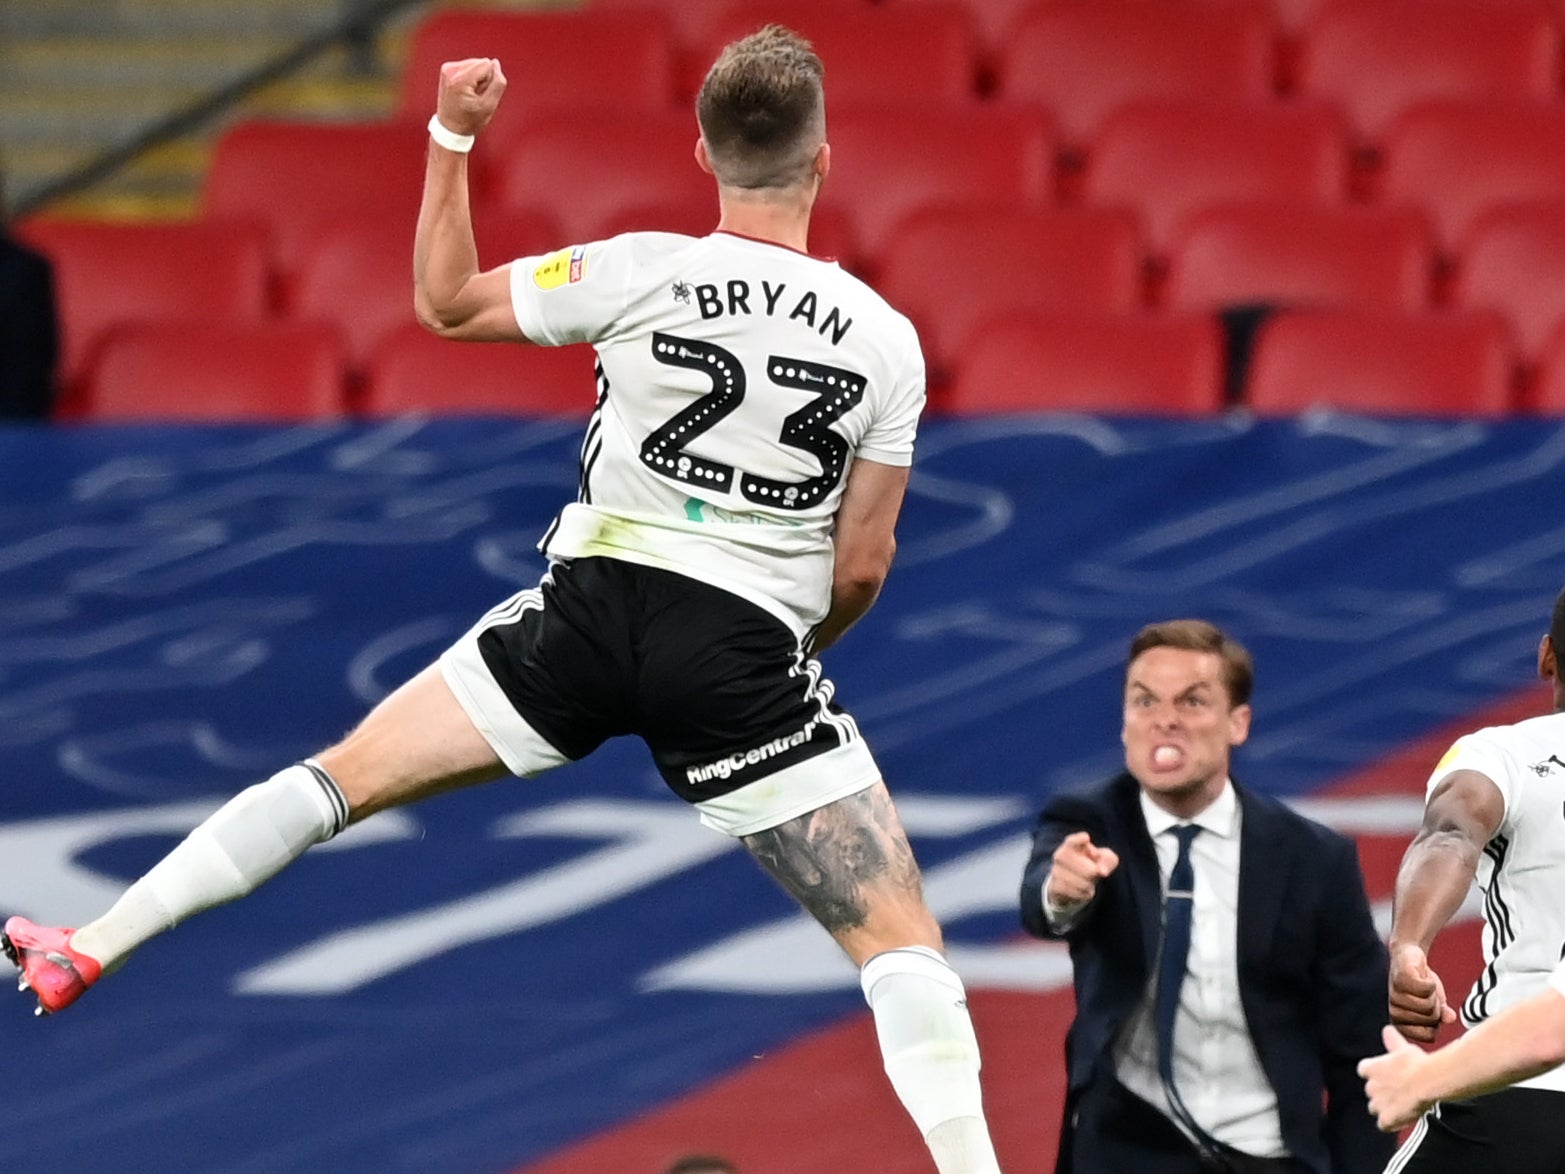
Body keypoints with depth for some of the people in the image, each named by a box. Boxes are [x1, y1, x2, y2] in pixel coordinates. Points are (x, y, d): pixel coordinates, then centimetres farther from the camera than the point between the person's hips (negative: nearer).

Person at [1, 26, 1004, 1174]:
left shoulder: (641, 272, -6)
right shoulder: (885, 341, -4)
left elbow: (445, 301, 8)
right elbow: (861, 568, 2)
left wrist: (451, 138, 16)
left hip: (592, 607, 1)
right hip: (747, 652, -1)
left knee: (345, 775, 15)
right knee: (903, 940, 1)